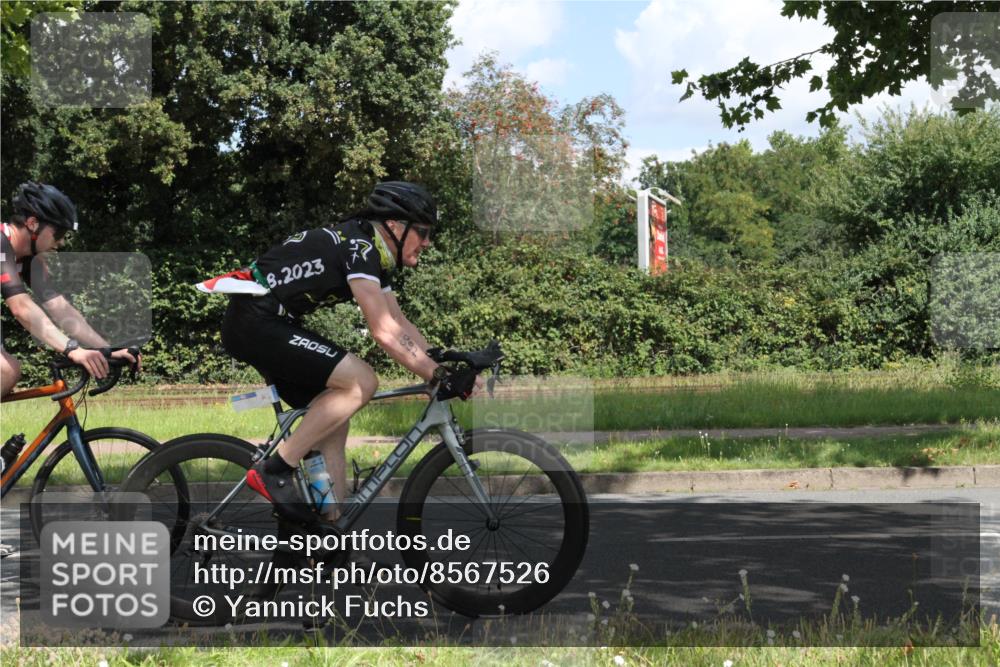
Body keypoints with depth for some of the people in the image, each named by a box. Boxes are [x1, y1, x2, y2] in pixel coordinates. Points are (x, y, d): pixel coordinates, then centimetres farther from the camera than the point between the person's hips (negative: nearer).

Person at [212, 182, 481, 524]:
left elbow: (400, 325, 16)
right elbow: (384, 332, -23)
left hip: (271, 324, 11)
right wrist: (441, 378, -22)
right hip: (255, 323, -11)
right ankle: (274, 470, -14)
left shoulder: (375, 257, 14)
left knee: (335, 424, 9)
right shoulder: (359, 249, -17)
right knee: (361, 382, -18)